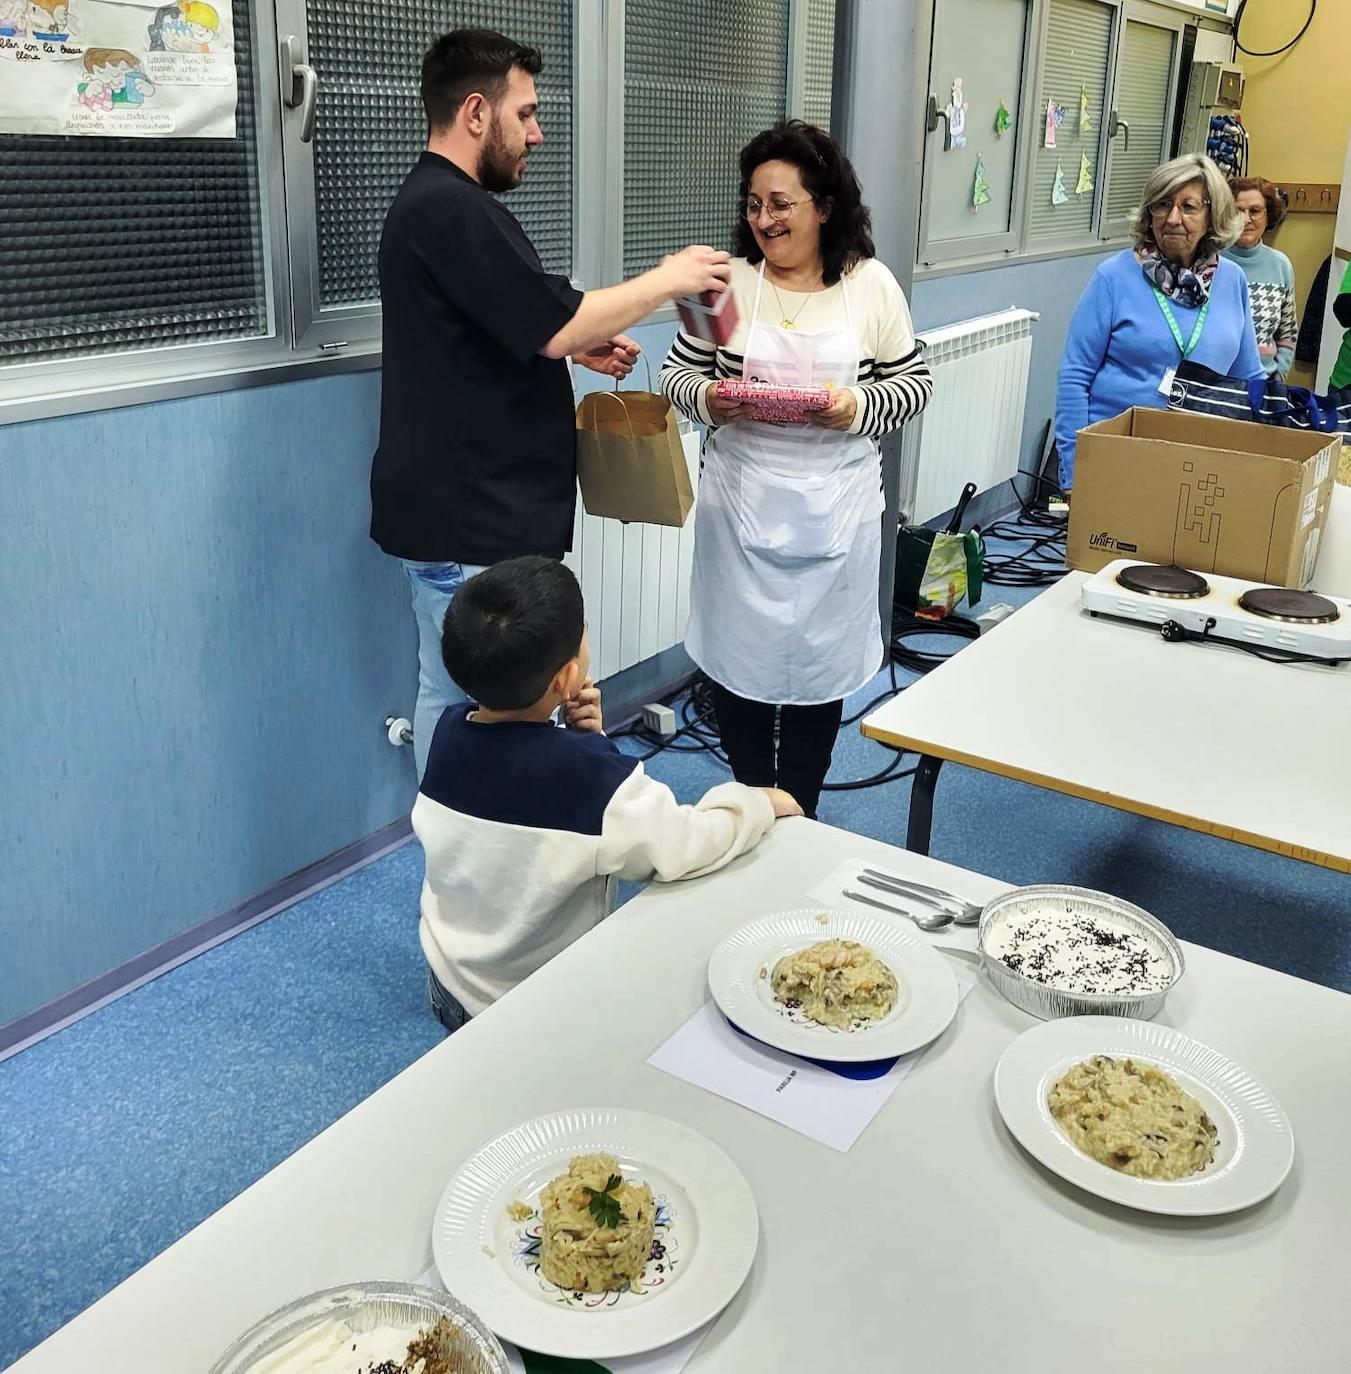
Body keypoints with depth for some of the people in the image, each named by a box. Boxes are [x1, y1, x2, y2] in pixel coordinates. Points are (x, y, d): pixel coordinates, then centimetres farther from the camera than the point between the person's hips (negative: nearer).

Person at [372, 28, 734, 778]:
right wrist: (668, 278, -8)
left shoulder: (435, 202, 18)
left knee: (451, 698, 16)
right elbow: (555, 324, -20)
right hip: (471, 519, -11)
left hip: (456, 508, 11)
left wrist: (577, 344, 11)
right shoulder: (452, 211, -18)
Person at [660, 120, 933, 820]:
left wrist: (858, 407, -15)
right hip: (740, 501, 0)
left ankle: (799, 813, 29)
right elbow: (677, 371, 4)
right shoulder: (728, 280, 0)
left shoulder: (872, 285, 0)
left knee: (819, 659, 9)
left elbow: (915, 381, 4)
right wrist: (708, 398, -17)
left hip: (833, 508, 0)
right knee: (736, 654, 6)